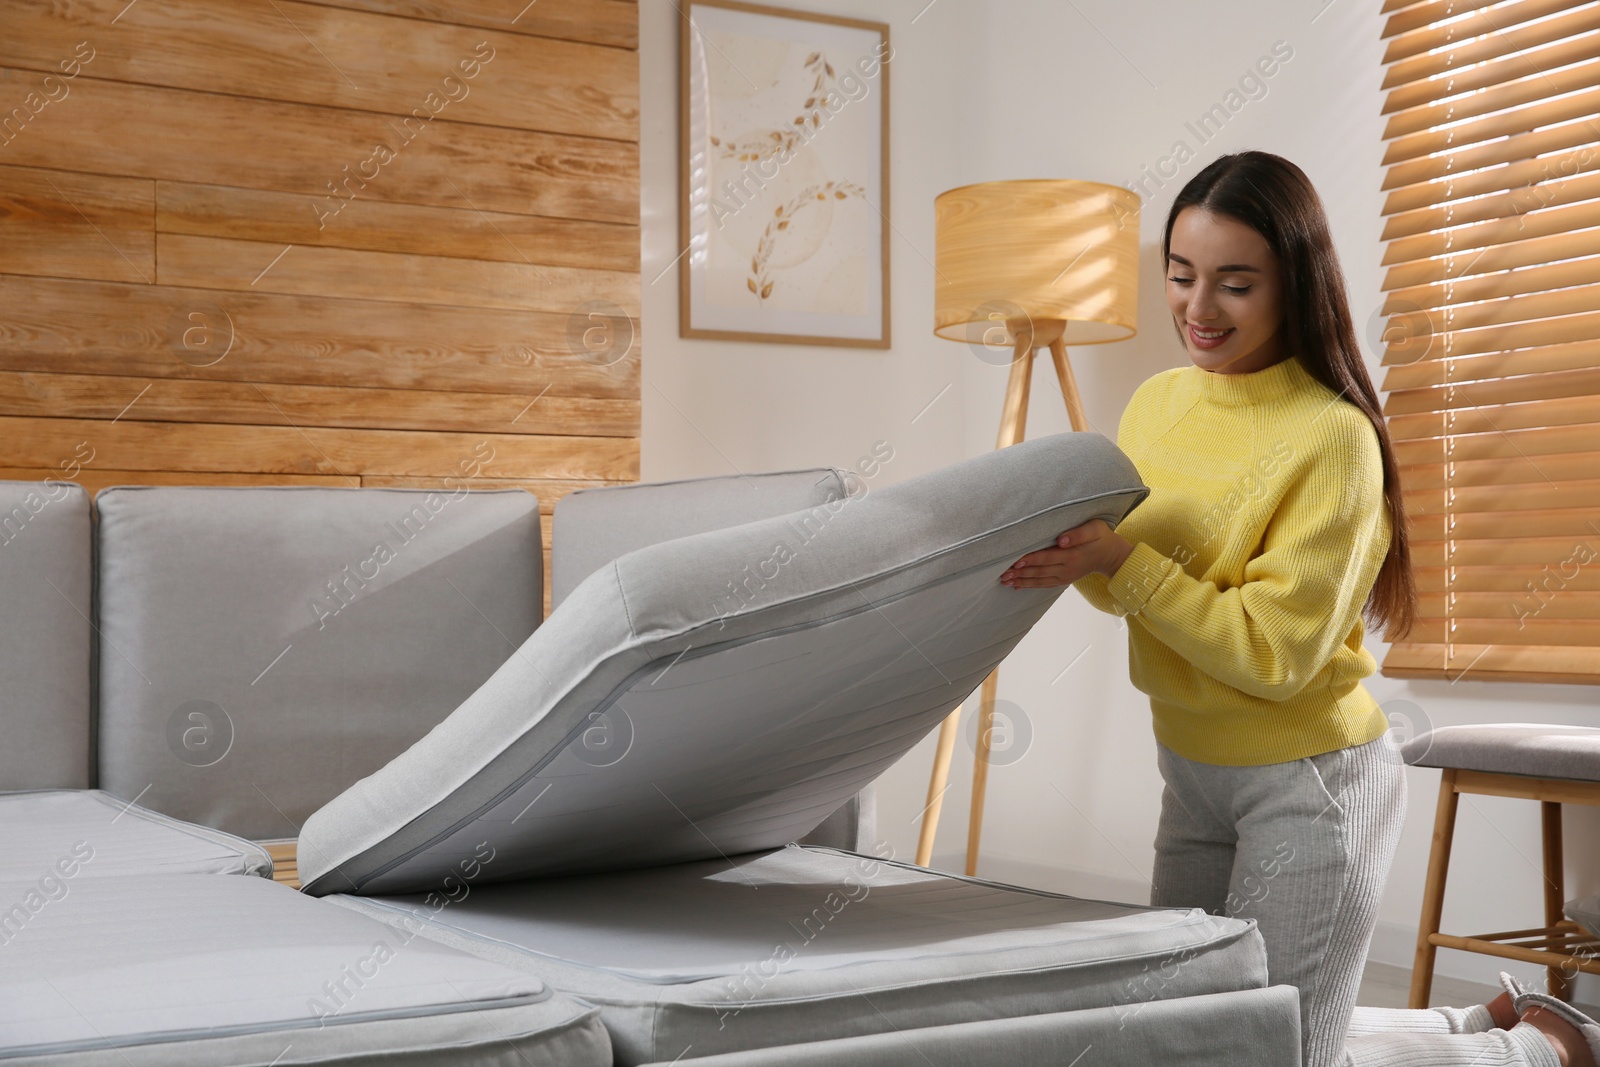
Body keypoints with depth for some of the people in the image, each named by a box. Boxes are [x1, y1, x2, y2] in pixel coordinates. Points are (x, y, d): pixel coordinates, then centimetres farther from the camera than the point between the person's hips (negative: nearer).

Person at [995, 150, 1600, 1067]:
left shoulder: (1333, 437, -21)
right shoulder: (1157, 403, 1)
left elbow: (1274, 652, -22)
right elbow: (1129, 589, 11)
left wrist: (1120, 561, -29)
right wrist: (1070, 547, -10)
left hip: (1310, 783, -8)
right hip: (1194, 773, 8)